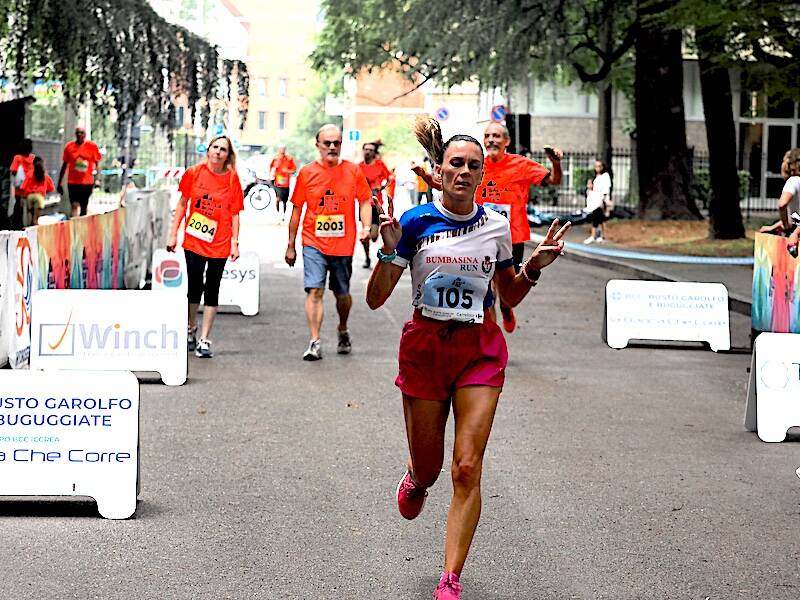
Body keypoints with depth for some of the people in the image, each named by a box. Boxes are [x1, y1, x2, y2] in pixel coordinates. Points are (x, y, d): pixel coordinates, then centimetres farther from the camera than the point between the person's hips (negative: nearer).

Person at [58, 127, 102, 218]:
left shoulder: (92, 146, -1)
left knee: (84, 207, 10)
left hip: (87, 182, 1)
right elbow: (64, 165, 7)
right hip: (73, 182, -1)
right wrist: (59, 183, 7)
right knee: (75, 205, -14)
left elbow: (97, 164, 3)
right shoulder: (69, 146, 2)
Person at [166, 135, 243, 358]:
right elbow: (183, 204, 7)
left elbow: (235, 214, 1)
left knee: (212, 291, 2)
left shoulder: (232, 179, -2)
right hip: (193, 240, 1)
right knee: (194, 287, 5)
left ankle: (204, 340, 6)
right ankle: (191, 329, 29)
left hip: (219, 244, 0)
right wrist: (173, 234, 4)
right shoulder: (194, 173, 0)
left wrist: (235, 243, -4)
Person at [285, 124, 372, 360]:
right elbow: (296, 210, 7)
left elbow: (365, 201, 6)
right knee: (314, 291, -12)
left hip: (343, 245, 1)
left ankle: (343, 330, 40)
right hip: (314, 244, -1)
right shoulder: (307, 172, 1)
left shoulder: (353, 171, 1)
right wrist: (291, 246, 9)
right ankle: (315, 343, -11)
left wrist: (366, 227, -13)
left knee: (342, 294, 14)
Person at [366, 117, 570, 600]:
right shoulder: (414, 223, -6)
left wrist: (536, 266, -4)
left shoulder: (497, 225, 1)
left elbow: (510, 295, 14)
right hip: (425, 346, -1)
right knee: (428, 468, 9)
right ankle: (415, 481, 50)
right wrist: (389, 251, -22)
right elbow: (375, 299, -6)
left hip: (480, 349, 1)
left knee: (467, 468, -10)